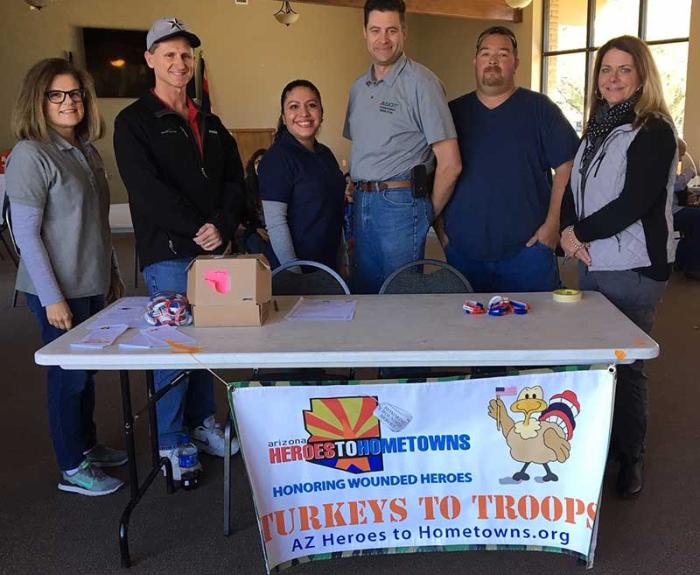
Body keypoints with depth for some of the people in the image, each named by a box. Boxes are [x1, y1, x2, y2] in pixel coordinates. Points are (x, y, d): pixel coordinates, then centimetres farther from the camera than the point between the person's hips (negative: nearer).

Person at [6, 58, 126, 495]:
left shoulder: (87, 152, 10)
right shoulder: (30, 155, -13)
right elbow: (26, 234, -16)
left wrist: (114, 275, 17)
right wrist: (51, 297, -18)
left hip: (93, 284, 7)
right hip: (59, 290, -7)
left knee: (87, 369, 17)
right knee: (69, 375, 3)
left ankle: (88, 445, 34)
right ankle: (73, 469, 17)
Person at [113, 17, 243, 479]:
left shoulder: (210, 124, 17)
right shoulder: (134, 122, 0)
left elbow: (234, 181, 10)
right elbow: (147, 189, -12)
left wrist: (222, 226, -7)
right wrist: (197, 228, -15)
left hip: (213, 250, 5)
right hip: (168, 255, -5)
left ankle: (202, 422, 27)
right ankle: (170, 442, 12)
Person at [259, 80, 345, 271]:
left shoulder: (326, 154, 10)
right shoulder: (276, 157, -12)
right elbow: (275, 222, -18)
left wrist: (343, 263, 16)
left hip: (329, 262, 7)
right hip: (298, 265, -7)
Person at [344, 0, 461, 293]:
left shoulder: (421, 82, -9)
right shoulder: (358, 87, 13)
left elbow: (450, 164, -12)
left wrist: (428, 214, -2)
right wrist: (358, 197, 9)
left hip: (401, 203, -6)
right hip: (362, 203, 7)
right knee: (363, 295, 13)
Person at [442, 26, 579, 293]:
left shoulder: (539, 108, 2)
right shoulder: (454, 112, 9)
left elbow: (567, 167, -1)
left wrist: (553, 224, -9)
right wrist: (439, 226, 5)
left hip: (527, 248, -2)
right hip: (462, 248, 2)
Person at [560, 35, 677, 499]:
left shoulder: (654, 131, -8)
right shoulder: (599, 128, 15)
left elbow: (633, 203, -17)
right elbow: (574, 187, 12)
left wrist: (581, 231, -8)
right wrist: (568, 230, -7)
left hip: (634, 268, -7)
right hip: (593, 264, 7)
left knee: (625, 364, 0)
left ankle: (630, 457, 17)